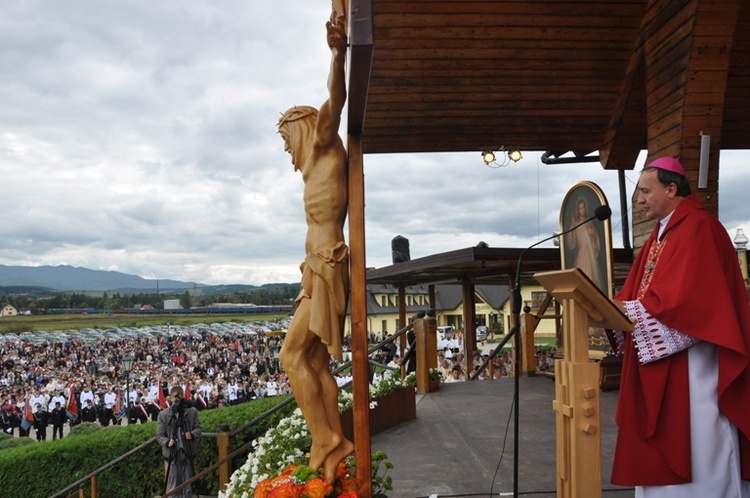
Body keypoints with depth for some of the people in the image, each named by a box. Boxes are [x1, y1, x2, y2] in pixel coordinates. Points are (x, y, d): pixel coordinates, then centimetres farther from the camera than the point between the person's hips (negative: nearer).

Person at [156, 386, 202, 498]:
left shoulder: (192, 411, 4)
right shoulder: (163, 414, 2)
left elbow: (198, 428, 2)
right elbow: (159, 435, 1)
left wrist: (192, 434, -20)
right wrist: (167, 442, -18)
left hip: (188, 453, 1)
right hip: (171, 454, -1)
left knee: (188, 487, 8)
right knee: (173, 488, 3)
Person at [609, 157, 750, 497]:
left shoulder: (698, 228, -12)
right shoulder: (659, 236, 17)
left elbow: (683, 297, -22)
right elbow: (639, 295, 14)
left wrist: (626, 309, -17)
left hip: (693, 362, -9)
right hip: (658, 365, 9)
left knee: (697, 448, -2)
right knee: (663, 452, 12)